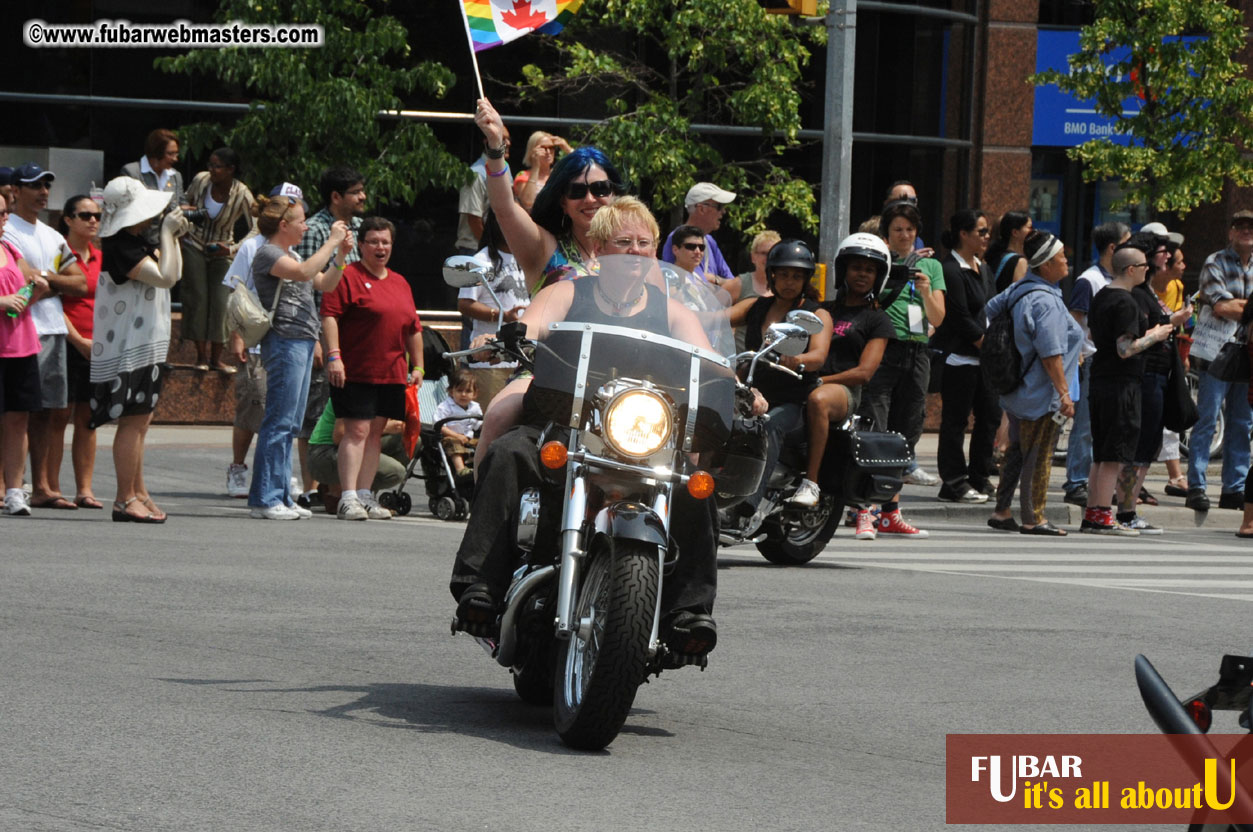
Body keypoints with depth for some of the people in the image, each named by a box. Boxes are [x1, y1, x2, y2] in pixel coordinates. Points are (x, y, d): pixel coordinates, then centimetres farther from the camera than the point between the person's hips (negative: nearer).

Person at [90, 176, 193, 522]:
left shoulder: (137, 243, 13)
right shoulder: (121, 248, -19)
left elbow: (173, 274, 23)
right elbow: (165, 277, -26)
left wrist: (174, 236, 10)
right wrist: (167, 233, -17)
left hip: (144, 347, 10)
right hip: (129, 349, -10)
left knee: (139, 422, 14)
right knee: (133, 422, -9)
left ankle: (138, 493, 21)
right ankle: (125, 500, -7)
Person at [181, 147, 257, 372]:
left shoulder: (242, 195, -20)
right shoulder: (200, 180, -13)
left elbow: (256, 231, -17)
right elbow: (186, 201, 10)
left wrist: (232, 249, -28)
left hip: (222, 252, -1)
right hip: (195, 246, 1)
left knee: (221, 302, -7)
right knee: (198, 298, -4)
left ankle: (216, 358, 2)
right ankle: (201, 356, 0)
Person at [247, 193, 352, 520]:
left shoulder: (289, 254, 21)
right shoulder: (268, 254, -8)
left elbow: (325, 284, 25)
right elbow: (304, 272, -25)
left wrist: (342, 254, 11)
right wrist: (332, 242, -18)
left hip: (303, 342, 10)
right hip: (284, 342, -10)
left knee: (289, 425, 10)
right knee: (279, 422, -10)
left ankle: (281, 496, 13)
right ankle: (264, 499, -9)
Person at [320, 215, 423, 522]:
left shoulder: (401, 283, 19)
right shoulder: (347, 277, -3)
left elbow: (413, 327, 22)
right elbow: (329, 315, -11)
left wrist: (417, 365, 16)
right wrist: (334, 355, -20)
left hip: (392, 374, 7)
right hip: (355, 371, -7)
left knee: (376, 433, 7)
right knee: (357, 431, -11)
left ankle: (365, 495, 11)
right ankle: (348, 498, -13)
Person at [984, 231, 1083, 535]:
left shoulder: (1018, 290, 7)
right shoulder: (1046, 302, -21)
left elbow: (989, 311, 19)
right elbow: (1050, 353, -24)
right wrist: (1064, 392, -20)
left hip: (1020, 392, 9)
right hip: (1042, 395, -9)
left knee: (1017, 452, 16)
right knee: (1038, 457, -1)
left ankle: (1002, 512, 20)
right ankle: (1032, 519, 4)